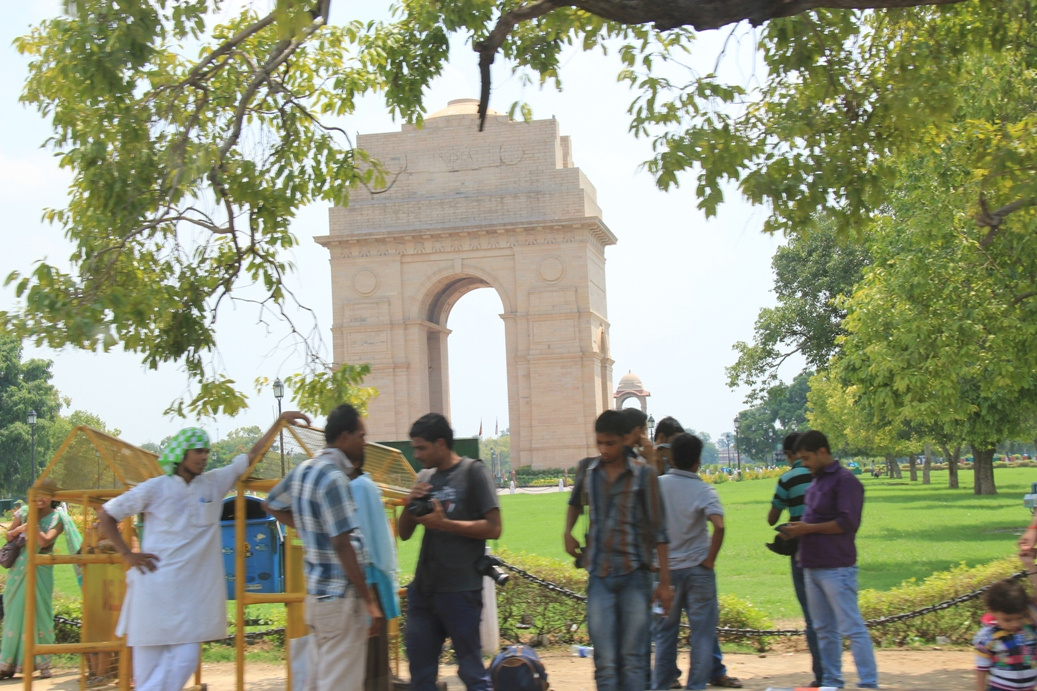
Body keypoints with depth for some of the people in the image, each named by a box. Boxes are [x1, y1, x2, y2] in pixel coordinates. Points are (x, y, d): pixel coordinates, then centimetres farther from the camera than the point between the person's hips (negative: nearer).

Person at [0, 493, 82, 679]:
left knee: (39, 613, -5)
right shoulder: (24, 512, 5)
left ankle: (43, 664, 2)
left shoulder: (57, 518, -3)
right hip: (19, 570, 3)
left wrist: (32, 524, -16)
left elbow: (45, 541, -16)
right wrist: (20, 529, -9)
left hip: (40, 571, -3)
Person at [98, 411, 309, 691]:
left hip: (193, 589, 3)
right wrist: (128, 555, -3)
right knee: (148, 664, 2)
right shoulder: (155, 489, -5)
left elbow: (252, 456, 8)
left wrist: (281, 421, 3)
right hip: (156, 585, -3)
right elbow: (105, 515, 2)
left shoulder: (215, 483, 5)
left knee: (185, 660, -5)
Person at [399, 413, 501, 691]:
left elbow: (493, 528, -12)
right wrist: (409, 505, -4)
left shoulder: (472, 472, -5)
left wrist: (443, 523, -15)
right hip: (423, 589, 7)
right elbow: (404, 533, 15)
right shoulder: (425, 477, 13)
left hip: (460, 591, -6)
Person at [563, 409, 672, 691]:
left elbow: (658, 530, 0)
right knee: (605, 662, -3)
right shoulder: (587, 470, 8)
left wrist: (664, 581, -2)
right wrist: (568, 532, 13)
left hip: (634, 575, -2)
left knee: (632, 659, 2)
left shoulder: (643, 474, -1)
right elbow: (575, 502, 31)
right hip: (599, 576, 2)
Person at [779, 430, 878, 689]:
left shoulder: (845, 480, -11)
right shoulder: (816, 482, 17)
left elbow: (847, 523, -18)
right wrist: (798, 531, 10)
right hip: (812, 567, 9)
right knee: (824, 630, 12)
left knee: (852, 628, -8)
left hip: (836, 568, -9)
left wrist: (807, 528, -14)